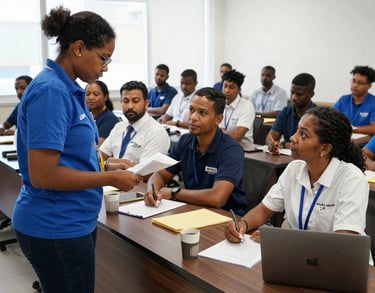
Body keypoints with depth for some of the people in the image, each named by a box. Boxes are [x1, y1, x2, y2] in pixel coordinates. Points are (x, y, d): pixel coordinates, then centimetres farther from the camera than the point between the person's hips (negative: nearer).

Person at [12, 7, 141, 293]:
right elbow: (43, 175, -25)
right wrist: (111, 178, -18)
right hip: (55, 229, -9)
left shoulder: (69, 89, 7)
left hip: (73, 222, 9)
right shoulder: (51, 91, -21)